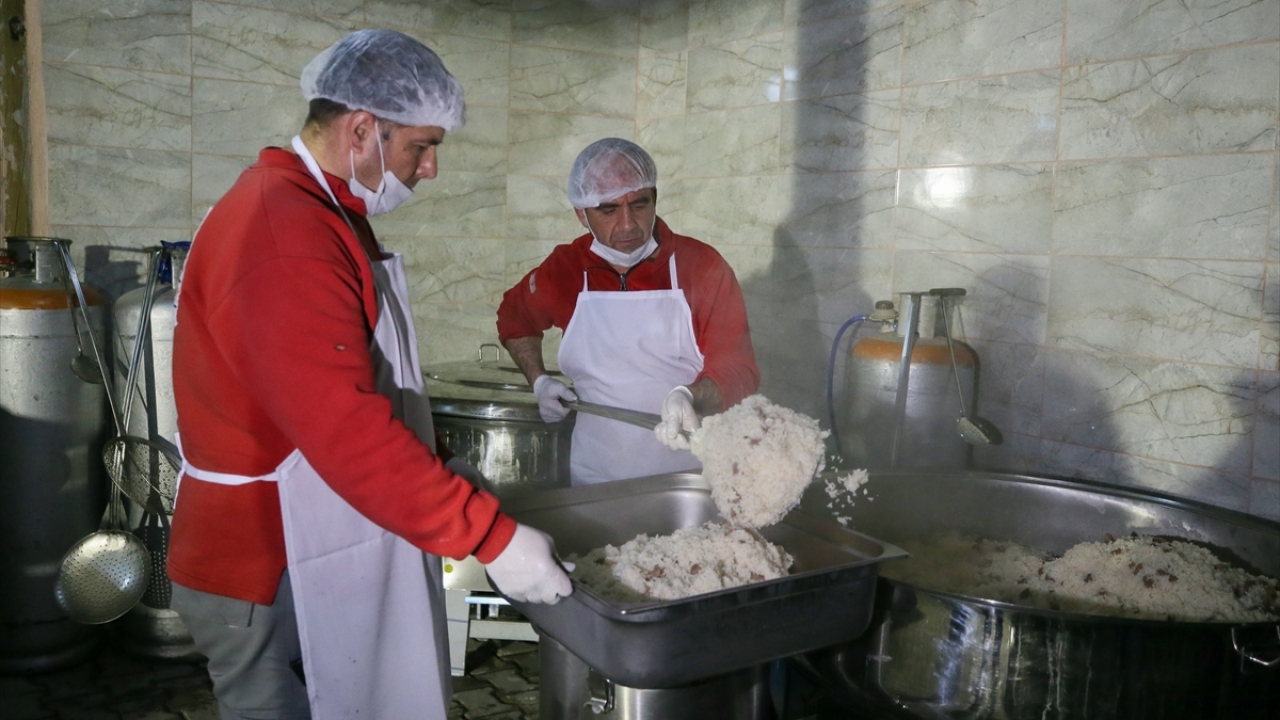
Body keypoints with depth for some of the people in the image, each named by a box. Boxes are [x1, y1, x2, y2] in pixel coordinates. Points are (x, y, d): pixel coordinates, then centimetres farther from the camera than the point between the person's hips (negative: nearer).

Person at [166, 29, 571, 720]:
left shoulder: (320, 212, 11)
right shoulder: (286, 238, -24)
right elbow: (347, 430, -30)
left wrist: (442, 468, 12)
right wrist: (492, 537, -27)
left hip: (317, 555, 10)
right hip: (270, 581, -10)